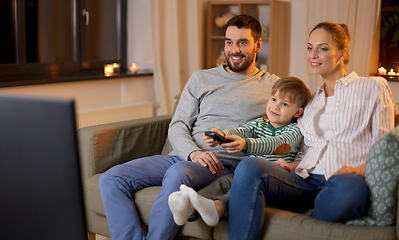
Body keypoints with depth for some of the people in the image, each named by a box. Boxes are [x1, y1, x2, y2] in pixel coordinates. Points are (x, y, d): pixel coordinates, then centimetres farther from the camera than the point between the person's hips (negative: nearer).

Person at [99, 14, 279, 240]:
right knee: (112, 178, -17)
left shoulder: (273, 86, 13)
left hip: (225, 164, -4)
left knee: (178, 173, -38)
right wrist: (193, 152, -9)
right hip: (183, 156, 5)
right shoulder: (201, 78, 20)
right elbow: (177, 126, 12)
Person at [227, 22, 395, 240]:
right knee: (249, 167, -29)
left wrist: (362, 168, -12)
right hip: (305, 180, 4)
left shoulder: (373, 87, 15)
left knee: (347, 188, -43)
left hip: (346, 179, -3)